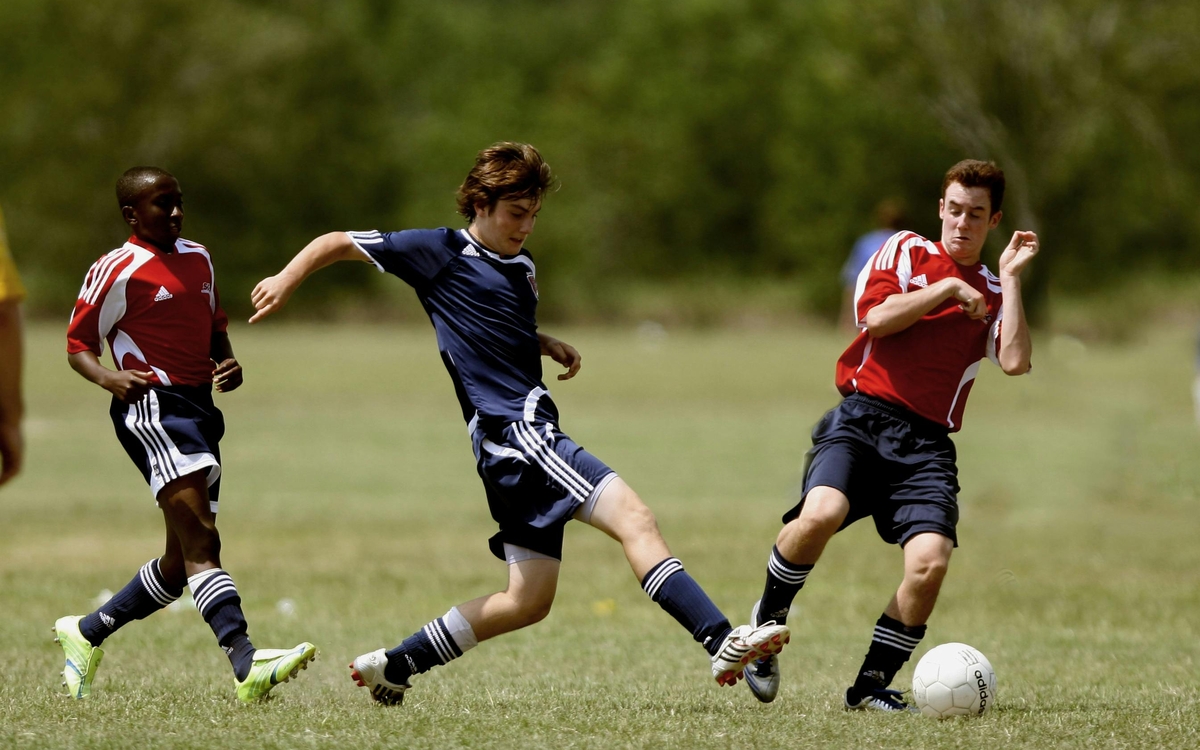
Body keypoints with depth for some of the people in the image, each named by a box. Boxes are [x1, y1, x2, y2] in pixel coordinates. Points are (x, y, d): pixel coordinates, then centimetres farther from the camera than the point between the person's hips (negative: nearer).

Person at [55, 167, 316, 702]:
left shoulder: (198, 259, 18)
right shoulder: (117, 271, -4)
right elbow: (78, 346, 0)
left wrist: (228, 365, 10)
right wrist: (108, 378, -21)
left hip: (200, 410, 9)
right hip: (152, 407, -9)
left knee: (180, 564, 11)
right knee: (200, 542, -21)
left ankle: (85, 634, 29)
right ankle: (245, 664, -34)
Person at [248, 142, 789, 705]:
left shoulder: (523, 268, 20)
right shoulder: (441, 252, -1)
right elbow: (339, 243, 7)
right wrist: (287, 279, -4)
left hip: (529, 436, 9)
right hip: (509, 429, -9)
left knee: (529, 600, 10)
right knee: (634, 519, -22)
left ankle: (394, 666, 19)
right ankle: (723, 643, -33)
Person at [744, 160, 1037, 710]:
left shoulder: (992, 294, 18)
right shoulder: (906, 251, 13)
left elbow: (1016, 361, -1)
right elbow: (876, 317, -5)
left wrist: (1011, 278, 1)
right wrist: (947, 289, -2)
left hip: (927, 444, 2)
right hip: (862, 417, -2)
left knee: (930, 561, -21)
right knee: (821, 514, -32)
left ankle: (872, 684, -1)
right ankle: (767, 620, -4)